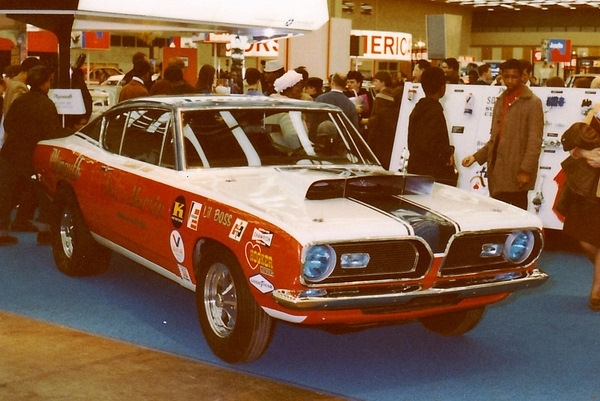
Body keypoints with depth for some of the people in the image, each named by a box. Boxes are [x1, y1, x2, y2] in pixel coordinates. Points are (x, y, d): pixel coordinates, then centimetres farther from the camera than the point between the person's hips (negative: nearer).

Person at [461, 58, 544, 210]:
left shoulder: (532, 103, -4)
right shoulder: (500, 102, 17)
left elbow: (535, 141, -10)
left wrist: (526, 170, -17)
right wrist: (476, 157, 11)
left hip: (517, 172, -6)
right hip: (497, 170, 7)